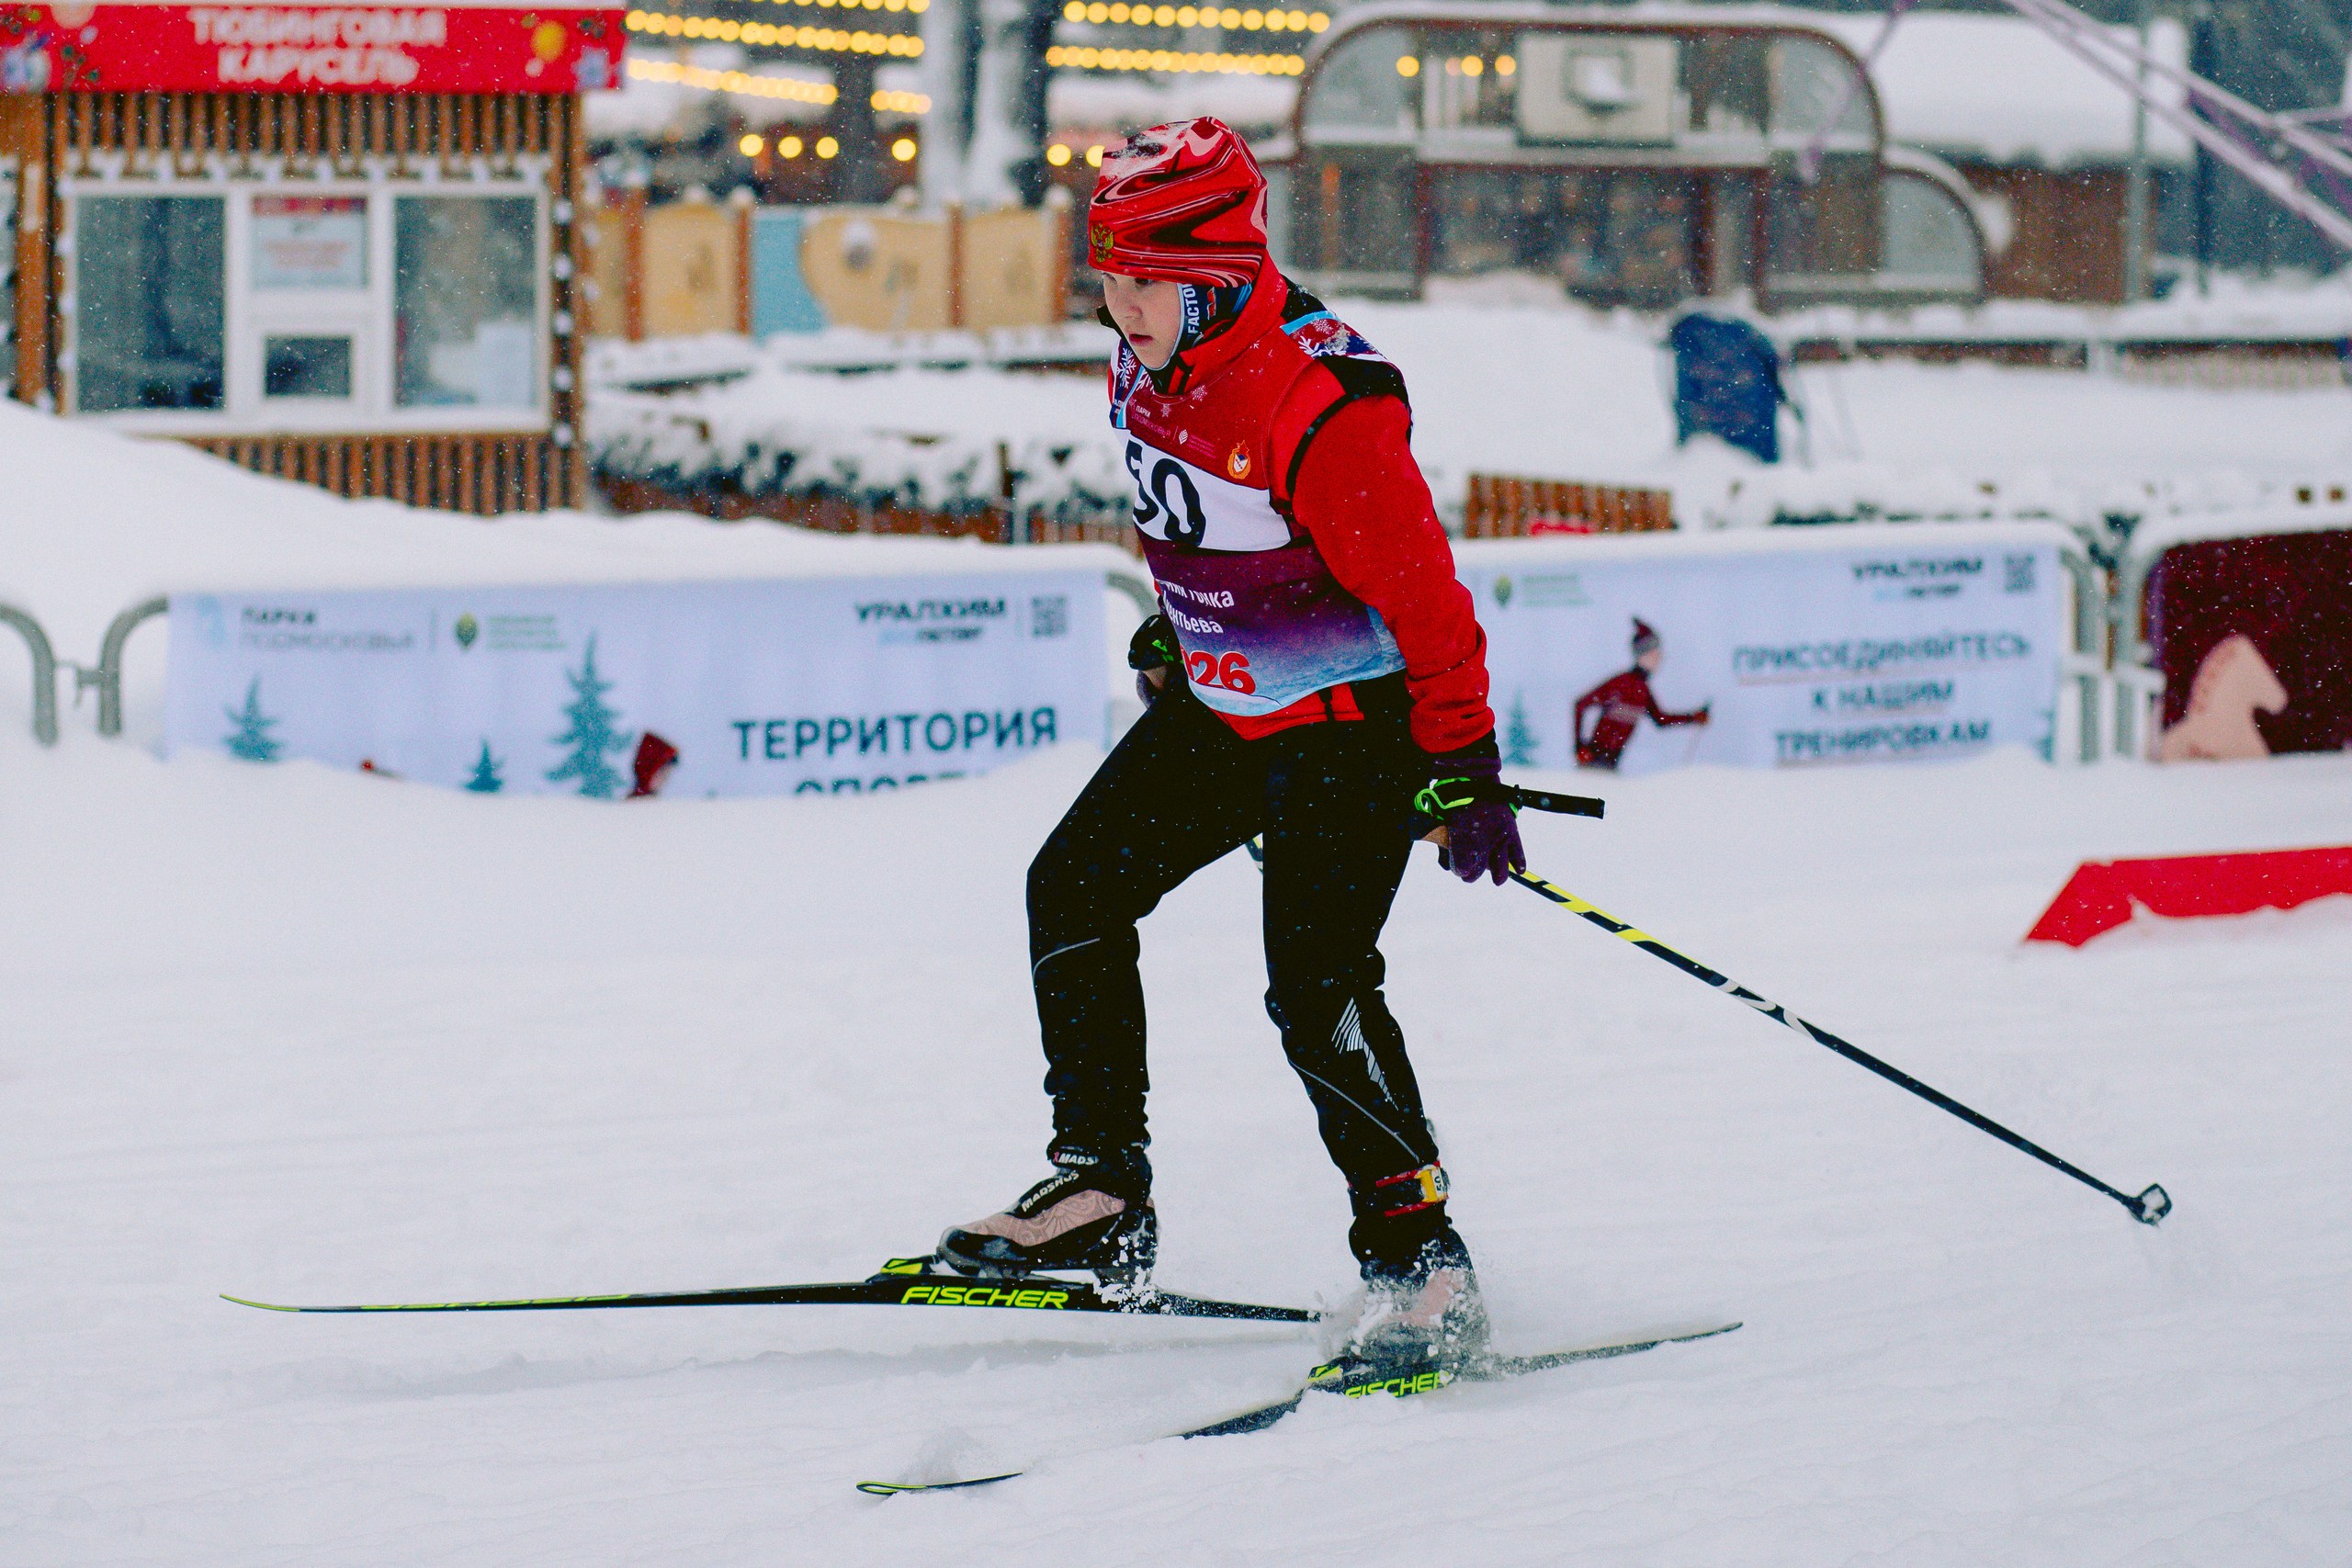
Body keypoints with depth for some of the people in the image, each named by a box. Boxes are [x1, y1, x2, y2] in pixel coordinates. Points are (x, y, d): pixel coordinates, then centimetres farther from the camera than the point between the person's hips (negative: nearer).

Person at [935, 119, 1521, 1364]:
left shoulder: (1322, 408, -30)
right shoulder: (1146, 371, -3)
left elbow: (1423, 595, -24)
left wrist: (1462, 774, -20)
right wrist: (1177, 627, 26)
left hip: (1354, 721, -9)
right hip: (1221, 703, 9)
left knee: (1315, 981, -19)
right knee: (1074, 889, 6)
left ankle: (1418, 1257, -9)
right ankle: (1098, 1190, 15)